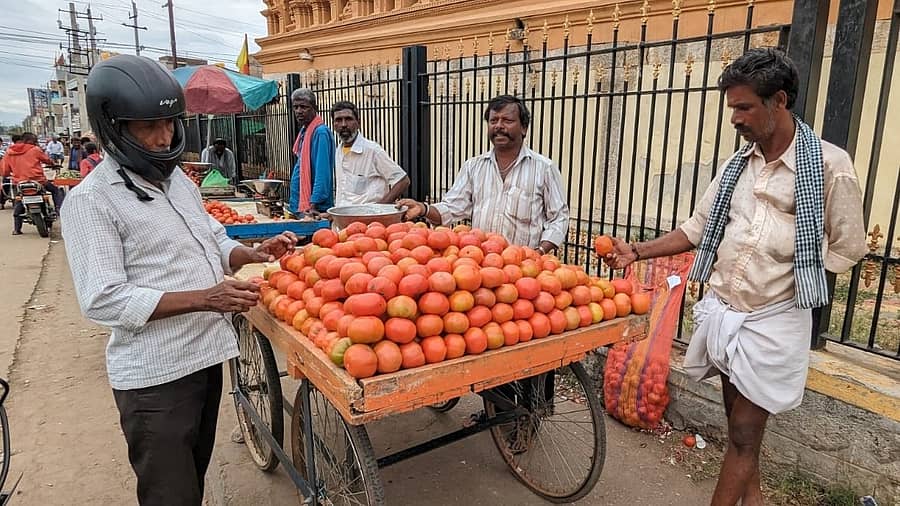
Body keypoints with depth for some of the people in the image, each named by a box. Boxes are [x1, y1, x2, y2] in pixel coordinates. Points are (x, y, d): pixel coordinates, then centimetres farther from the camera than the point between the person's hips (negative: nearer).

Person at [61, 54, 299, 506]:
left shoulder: (178, 179, 10)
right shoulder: (91, 201, -13)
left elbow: (213, 242, 20)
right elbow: (103, 301, -19)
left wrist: (252, 254, -2)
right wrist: (204, 298, -28)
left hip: (206, 354, 7)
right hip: (156, 375, -7)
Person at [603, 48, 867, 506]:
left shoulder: (829, 164, -8)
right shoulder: (736, 164, 7)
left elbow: (847, 247, -3)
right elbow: (698, 227, 10)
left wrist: (791, 278, -9)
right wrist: (639, 252, 0)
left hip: (772, 320, -5)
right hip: (721, 310, 5)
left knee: (743, 435, 3)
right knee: (740, 423, 19)